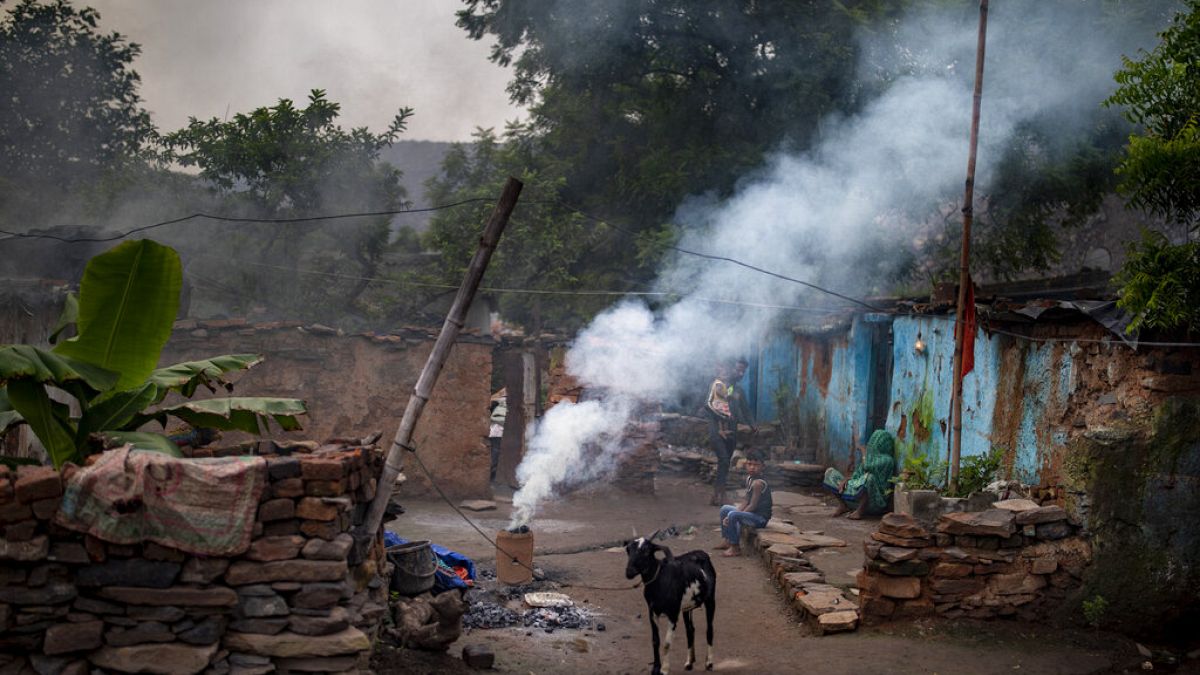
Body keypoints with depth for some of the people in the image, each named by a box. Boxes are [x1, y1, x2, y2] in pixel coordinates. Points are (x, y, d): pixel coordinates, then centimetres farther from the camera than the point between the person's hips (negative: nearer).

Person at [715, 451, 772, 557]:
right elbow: (745, 501, 8)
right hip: (753, 513, 10)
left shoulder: (758, 483, -24)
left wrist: (731, 517, -16)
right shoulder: (749, 478, 5)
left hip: (761, 517, -10)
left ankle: (735, 548, -14)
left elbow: (752, 506, -23)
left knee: (733, 515, -28)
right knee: (725, 509, 19)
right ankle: (727, 541, 24)